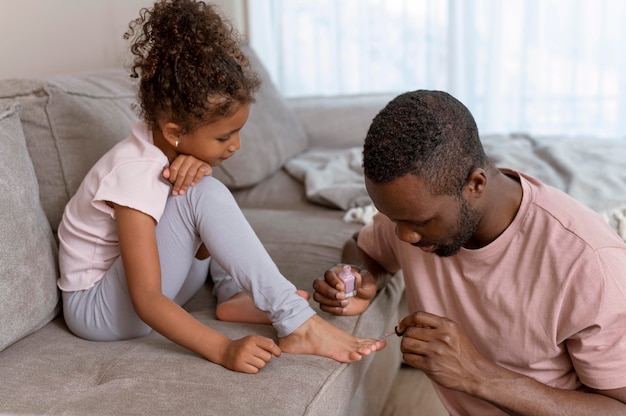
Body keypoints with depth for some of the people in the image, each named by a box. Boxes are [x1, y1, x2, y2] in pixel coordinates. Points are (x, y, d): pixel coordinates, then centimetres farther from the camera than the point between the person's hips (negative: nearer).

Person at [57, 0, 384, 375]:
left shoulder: (168, 147, -7)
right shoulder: (135, 175, -30)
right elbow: (146, 300, -34)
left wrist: (194, 166, -27)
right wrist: (223, 349, -43)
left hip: (142, 273, 9)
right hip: (99, 309, -9)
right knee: (203, 193, -30)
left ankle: (235, 295, -10)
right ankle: (296, 323, -29)